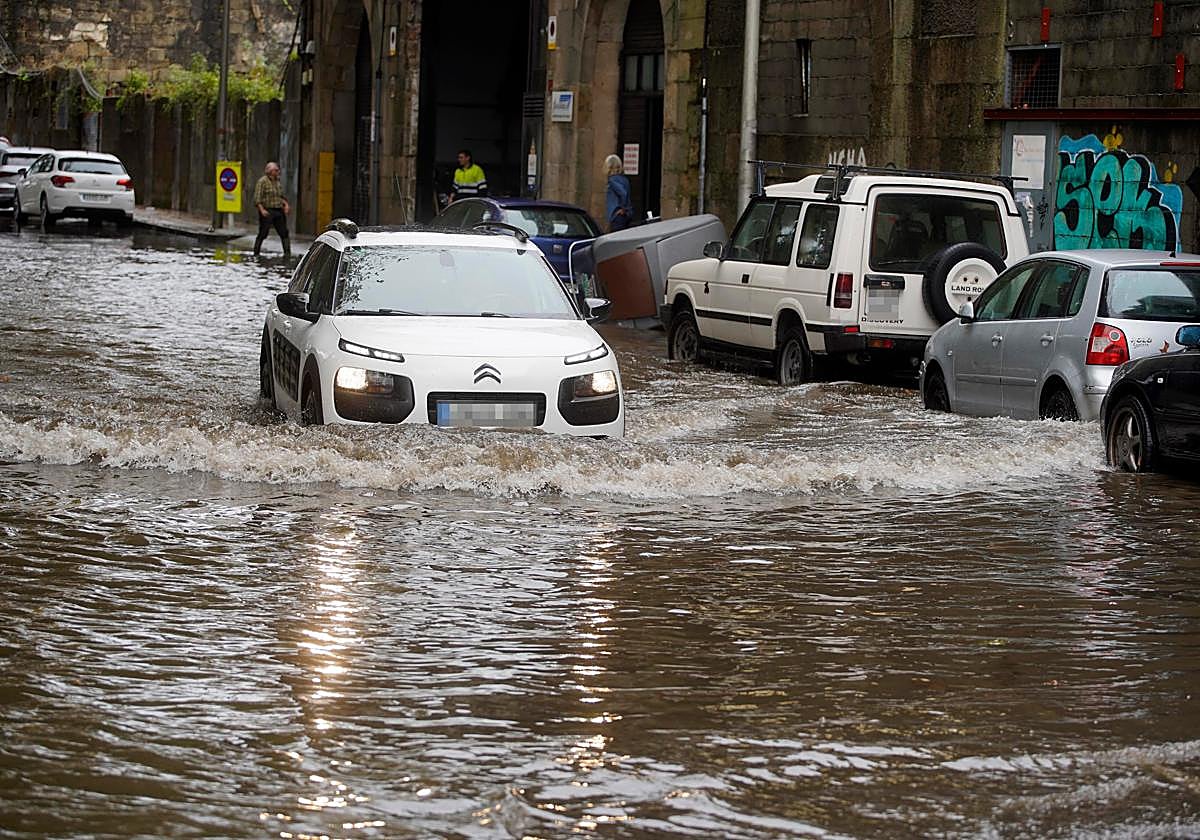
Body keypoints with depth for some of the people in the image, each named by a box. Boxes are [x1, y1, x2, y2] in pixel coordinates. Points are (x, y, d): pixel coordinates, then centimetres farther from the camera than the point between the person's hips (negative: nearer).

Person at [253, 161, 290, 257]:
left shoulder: (277, 181, 15)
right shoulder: (262, 181, -7)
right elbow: (257, 198, -12)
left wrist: (286, 205, 7)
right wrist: (262, 210, -23)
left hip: (279, 211, 6)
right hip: (267, 212, -6)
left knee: (284, 233, 1)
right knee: (262, 234, -4)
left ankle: (287, 252, 4)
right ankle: (256, 253, 5)